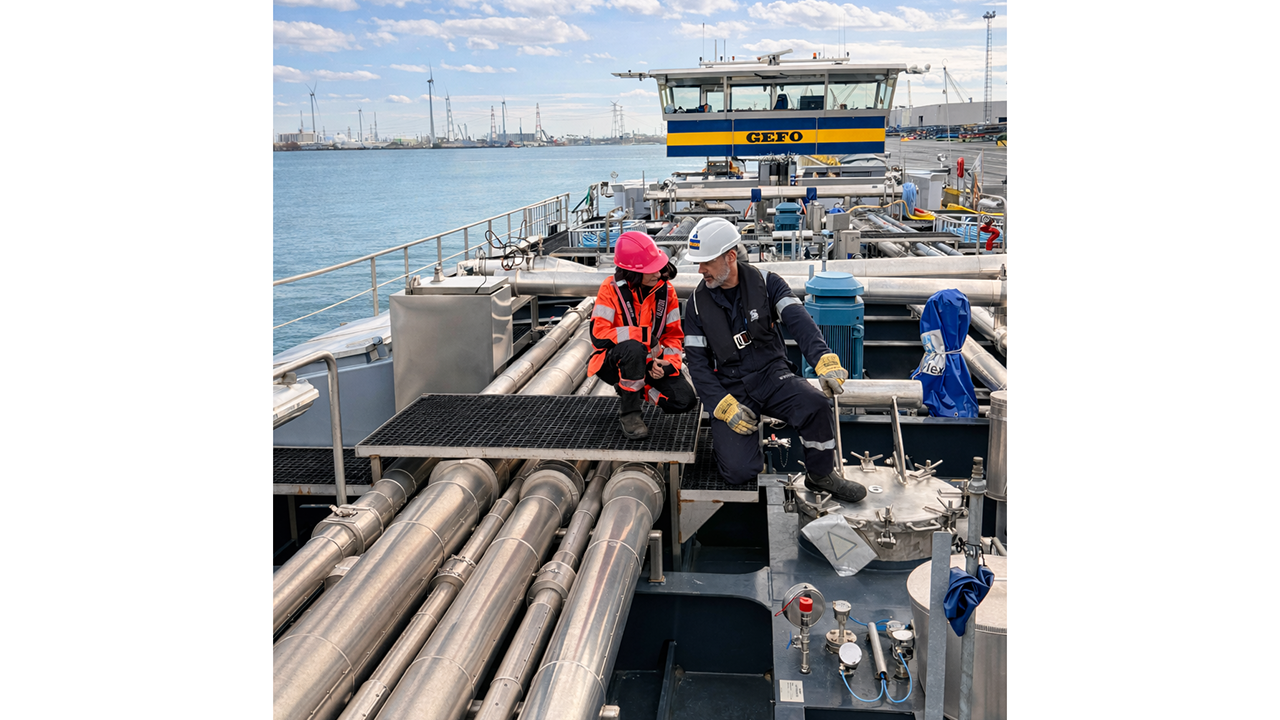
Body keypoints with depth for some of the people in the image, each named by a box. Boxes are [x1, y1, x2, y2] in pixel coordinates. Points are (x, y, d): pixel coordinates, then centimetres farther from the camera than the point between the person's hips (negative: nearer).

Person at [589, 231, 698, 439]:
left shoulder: (665, 290, -2)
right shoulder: (611, 289, -15)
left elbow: (674, 334, 4)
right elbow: (598, 334, -25)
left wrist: (666, 362, -15)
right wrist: (646, 335, -28)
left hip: (650, 363, 4)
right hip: (615, 363, -4)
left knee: (685, 400, -17)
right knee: (634, 349, -40)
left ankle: (637, 390, 11)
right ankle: (629, 412, -18)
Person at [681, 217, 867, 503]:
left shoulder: (765, 284, -3)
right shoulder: (698, 303, -1)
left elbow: (799, 322, -18)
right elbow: (697, 363, -1)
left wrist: (825, 360, -37)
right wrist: (724, 406, -15)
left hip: (772, 374, 1)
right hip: (730, 389, 0)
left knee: (815, 404, -31)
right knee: (738, 471, -20)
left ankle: (821, 475, -5)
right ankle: (726, 437, 16)